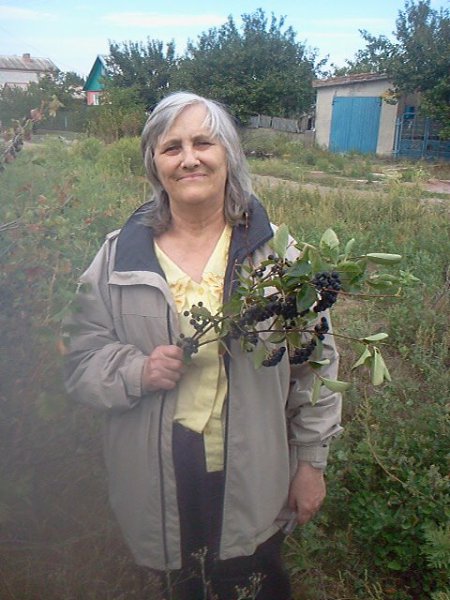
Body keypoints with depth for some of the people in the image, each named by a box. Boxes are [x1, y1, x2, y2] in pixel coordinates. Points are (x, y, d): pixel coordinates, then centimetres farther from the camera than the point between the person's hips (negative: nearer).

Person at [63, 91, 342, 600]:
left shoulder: (273, 247, -5)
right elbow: (81, 359, 2)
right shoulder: (120, 254, -3)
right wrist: (136, 371, -19)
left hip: (255, 478, 0)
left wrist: (312, 462, 1)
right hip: (159, 482, 1)